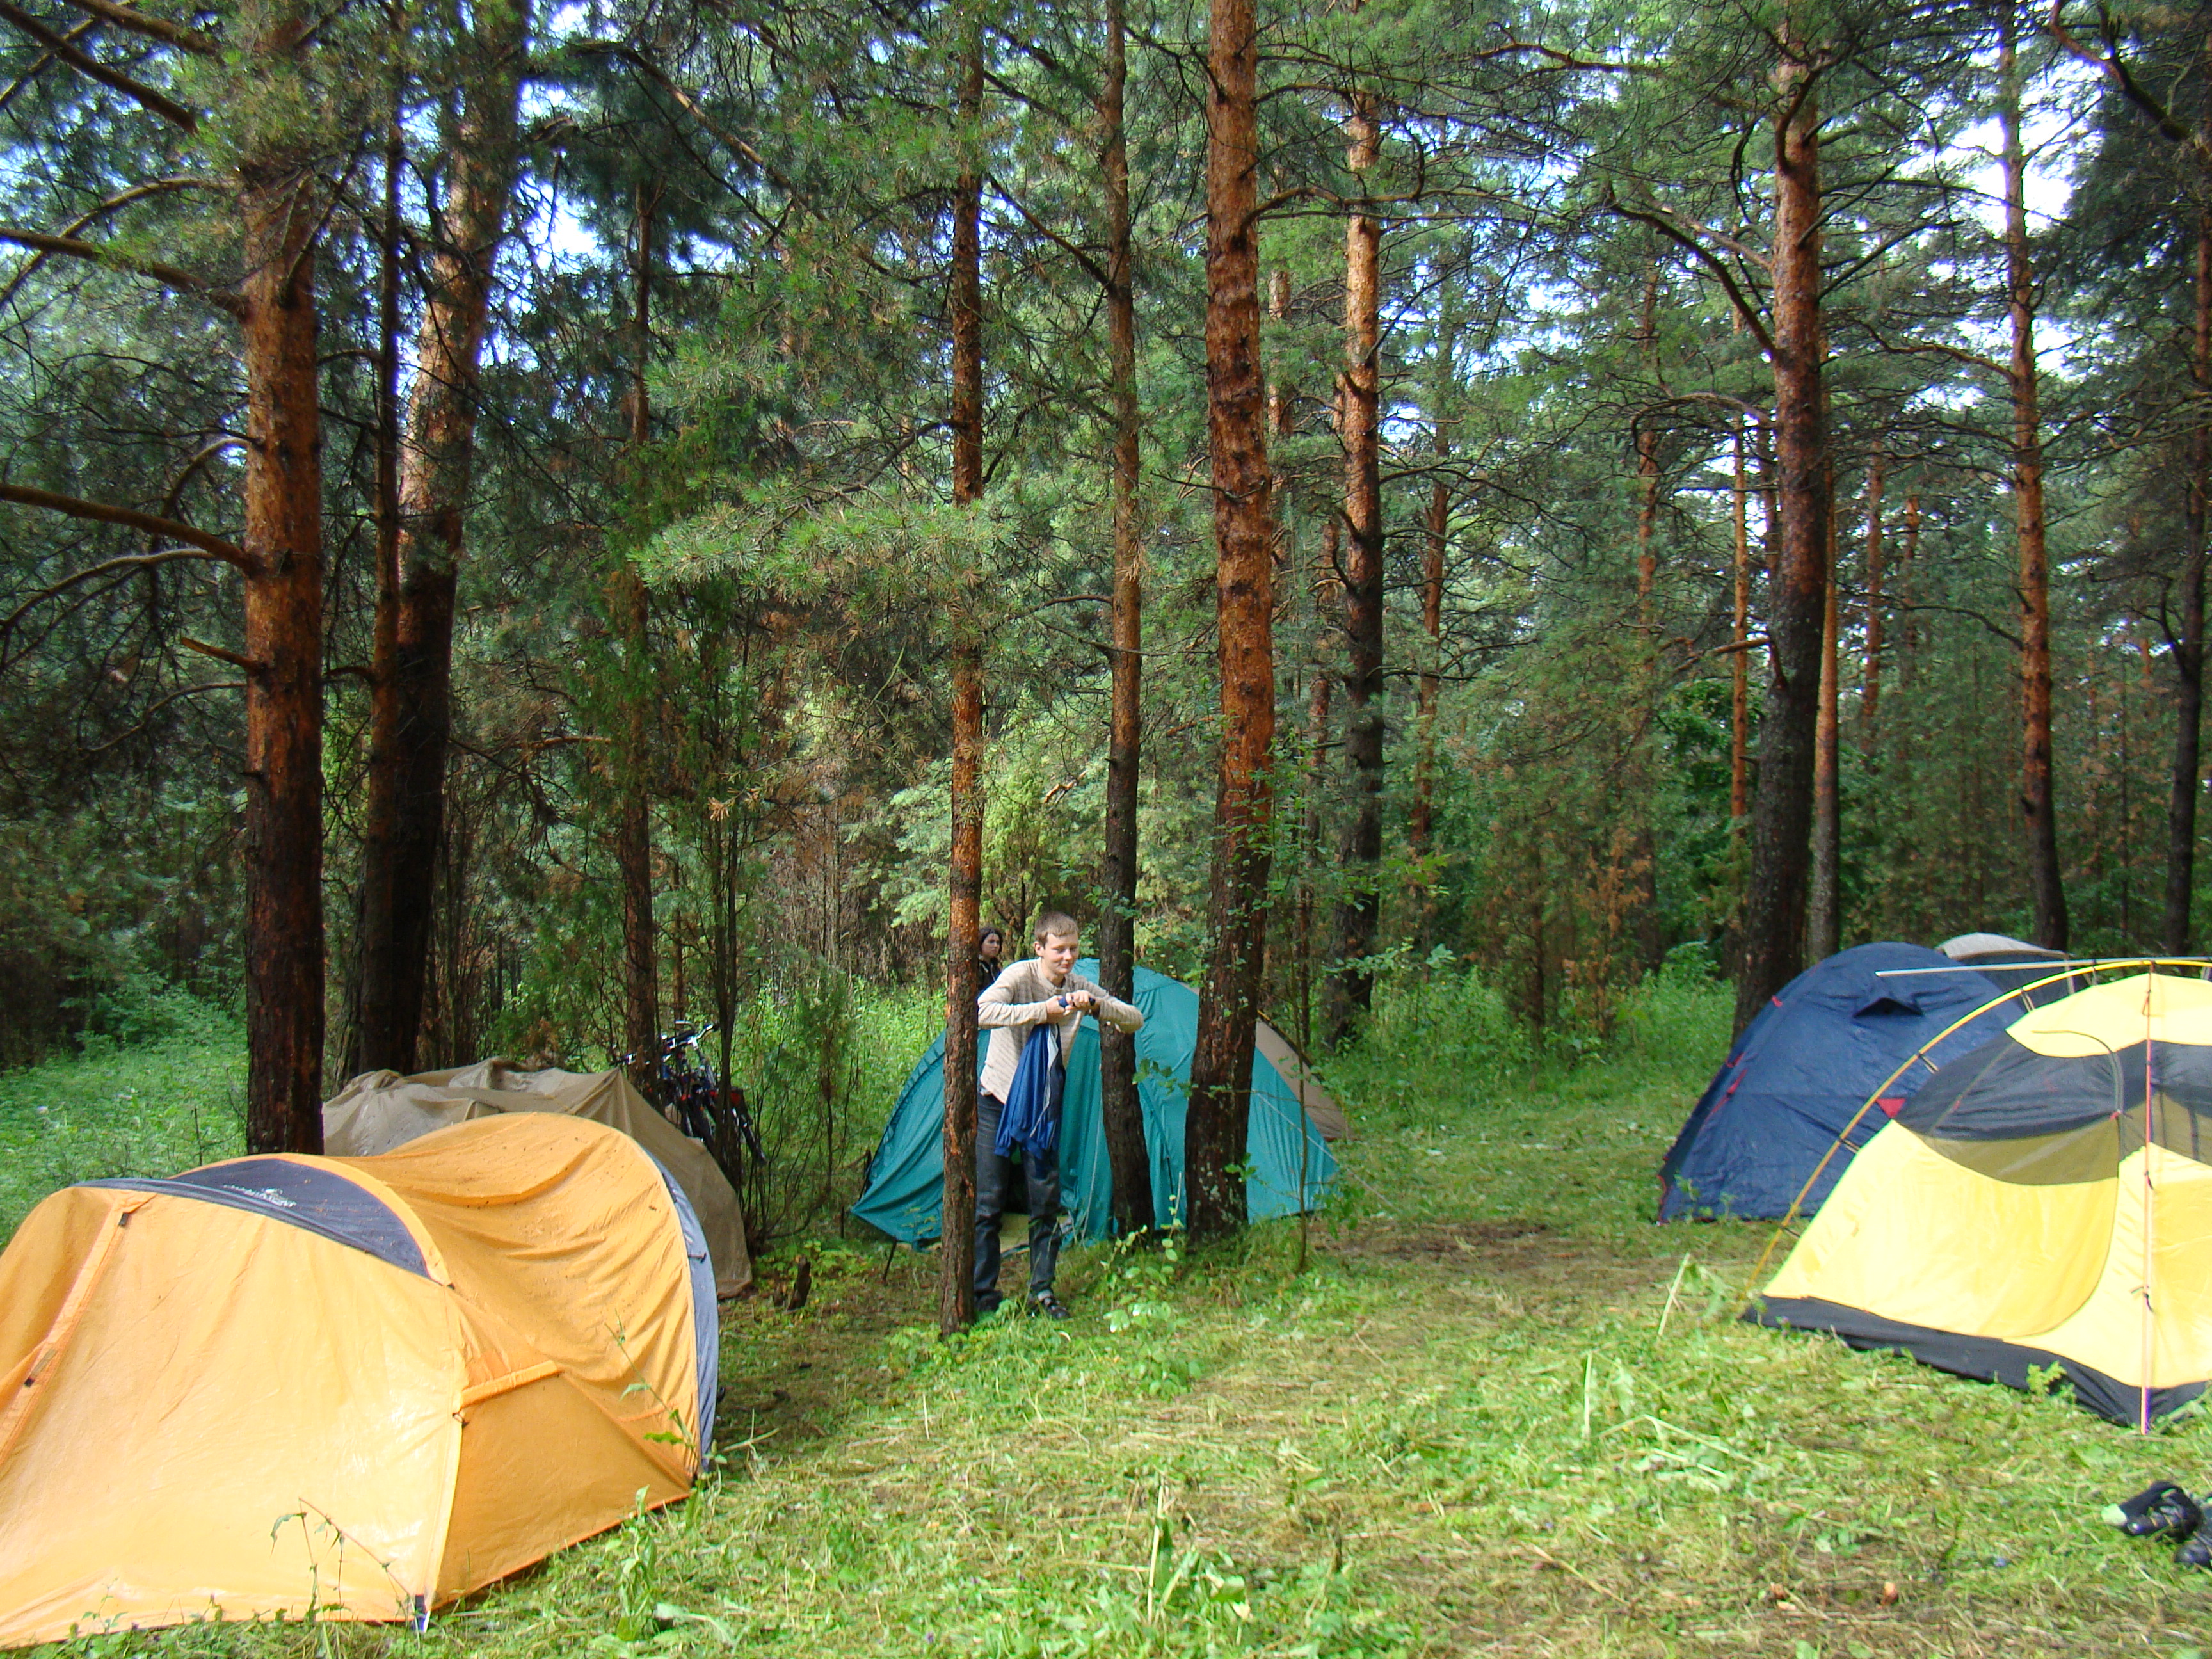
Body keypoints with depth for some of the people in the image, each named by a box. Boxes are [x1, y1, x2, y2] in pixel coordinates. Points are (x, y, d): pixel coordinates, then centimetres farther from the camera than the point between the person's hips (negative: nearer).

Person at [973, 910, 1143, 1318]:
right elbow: (981, 1012, -35)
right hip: (997, 1101, -4)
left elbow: (1135, 1020, -2)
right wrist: (1042, 1011, -34)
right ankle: (982, 1293, 7)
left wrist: (1096, 1005, -20)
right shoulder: (1019, 976, -17)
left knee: (1046, 1202, 2)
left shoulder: (1081, 988, -1)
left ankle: (1042, 1291, 13)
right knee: (988, 1202, -3)